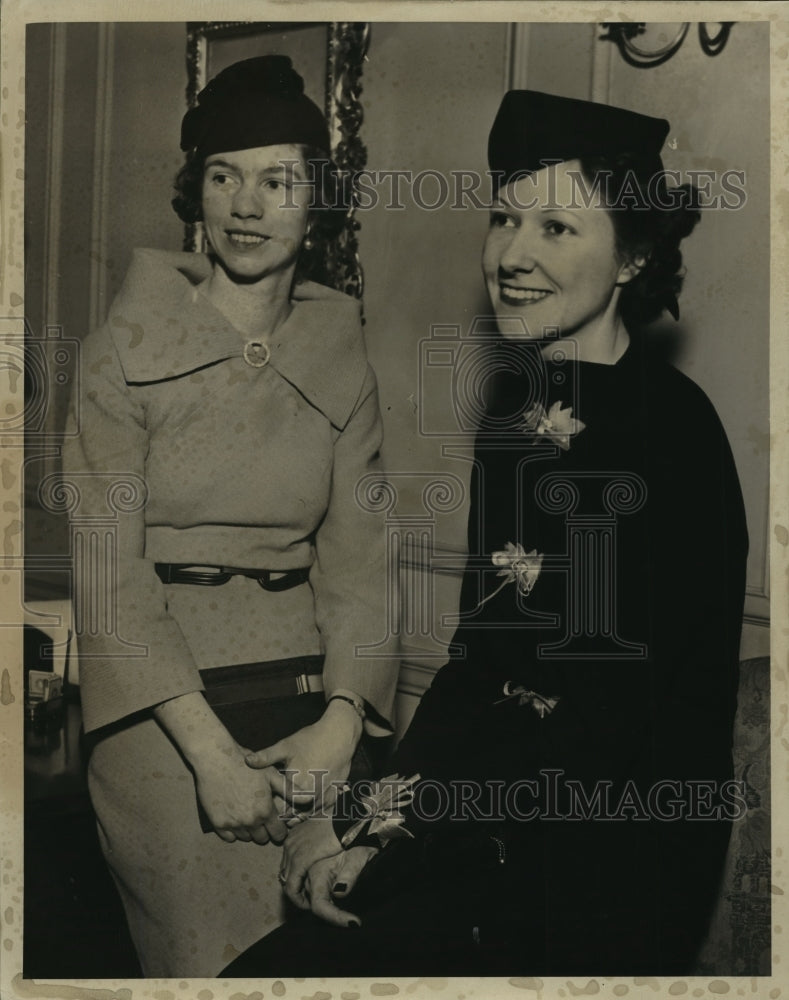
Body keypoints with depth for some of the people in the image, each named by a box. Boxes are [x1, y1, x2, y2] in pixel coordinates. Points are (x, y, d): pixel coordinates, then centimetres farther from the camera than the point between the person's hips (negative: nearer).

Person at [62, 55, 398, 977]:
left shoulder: (341, 361, 5)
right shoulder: (129, 342, -5)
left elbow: (356, 556, 1)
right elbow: (106, 562, -10)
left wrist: (342, 722, -13)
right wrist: (209, 750, -16)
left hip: (304, 693, 3)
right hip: (160, 703, -3)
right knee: (215, 959, -3)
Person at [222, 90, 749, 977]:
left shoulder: (671, 431, -16)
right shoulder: (519, 401, 6)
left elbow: (617, 715, -19)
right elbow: (483, 646, 7)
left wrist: (383, 816, -17)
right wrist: (389, 800, -6)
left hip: (604, 869, -6)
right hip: (494, 814, 6)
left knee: (293, 963, -14)